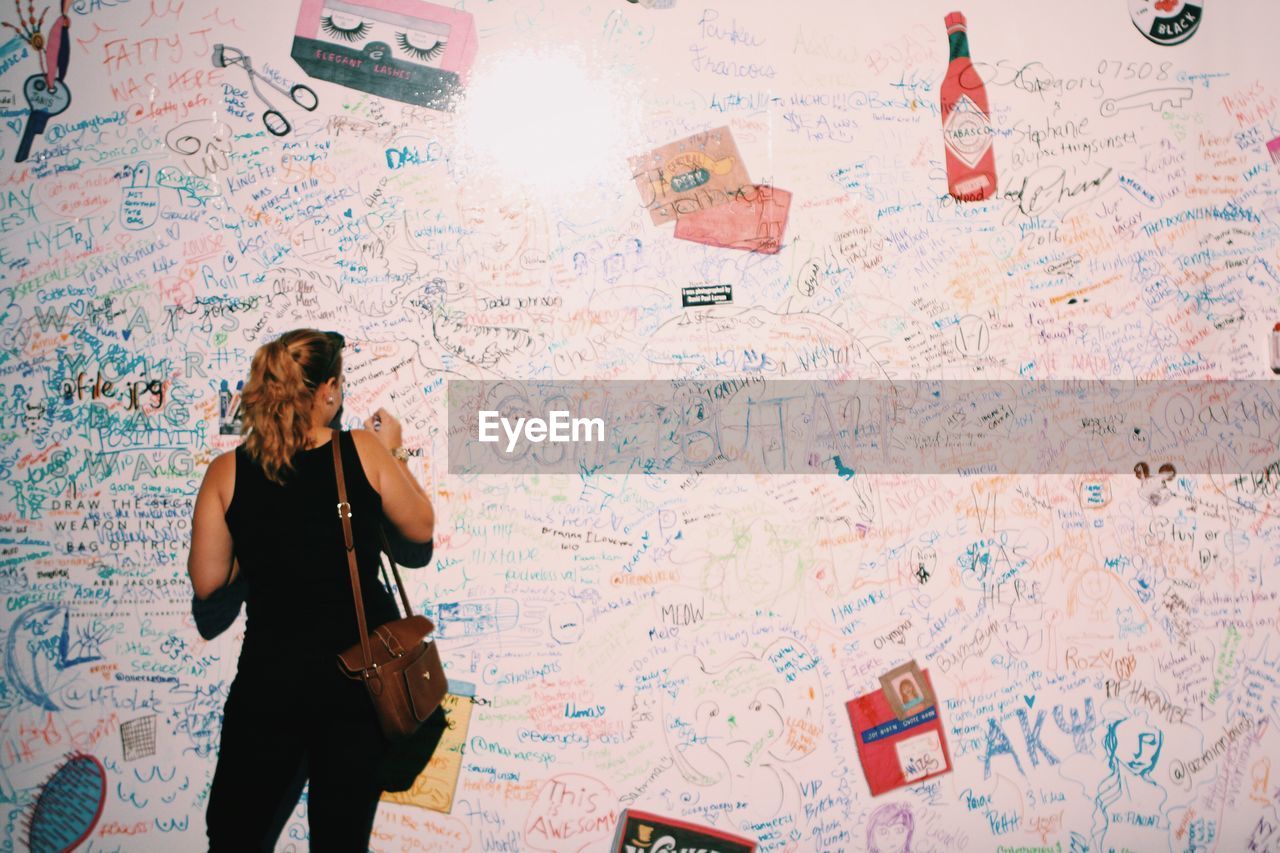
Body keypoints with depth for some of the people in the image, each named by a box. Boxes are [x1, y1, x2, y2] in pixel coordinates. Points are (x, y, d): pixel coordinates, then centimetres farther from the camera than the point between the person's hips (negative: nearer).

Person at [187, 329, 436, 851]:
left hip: (270, 674, 0)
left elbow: (206, 582, -3)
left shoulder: (227, 473, -7)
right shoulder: (362, 451, -10)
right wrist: (392, 452, 12)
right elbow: (421, 528, 2)